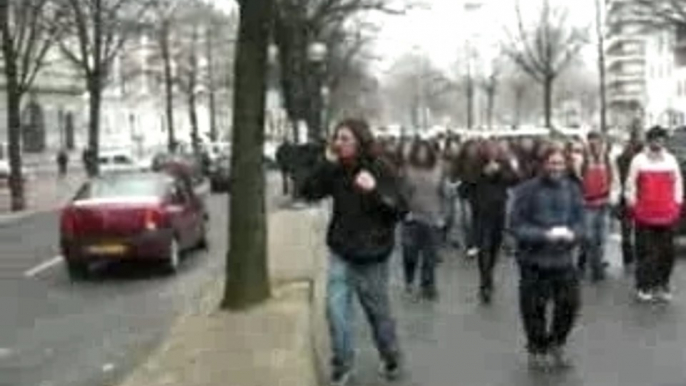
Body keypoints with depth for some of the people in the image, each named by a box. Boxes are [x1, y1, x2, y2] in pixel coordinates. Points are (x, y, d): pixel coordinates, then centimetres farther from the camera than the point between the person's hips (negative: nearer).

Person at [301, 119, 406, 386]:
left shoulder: (380, 170, -14)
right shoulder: (335, 170, -1)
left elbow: (400, 210, -17)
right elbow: (309, 193, -10)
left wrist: (374, 190, -32)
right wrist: (326, 163, -18)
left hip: (371, 256, -3)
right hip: (340, 253, 4)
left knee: (378, 312, 11)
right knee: (336, 309, -2)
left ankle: (391, 358, 35)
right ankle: (342, 364, 16)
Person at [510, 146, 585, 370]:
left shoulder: (572, 189, 1)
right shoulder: (528, 189, -12)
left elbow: (580, 221, 5)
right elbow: (517, 226, -13)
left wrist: (572, 234, -17)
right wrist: (546, 235, -23)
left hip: (563, 259, 4)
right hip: (534, 260, -4)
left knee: (569, 304, 9)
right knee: (534, 309, 6)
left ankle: (556, 345, 34)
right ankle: (537, 351, 30)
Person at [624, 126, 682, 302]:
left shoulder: (671, 160, 9)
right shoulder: (638, 160, 0)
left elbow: (677, 183, 13)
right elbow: (630, 184, 1)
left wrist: (677, 205, 8)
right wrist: (633, 206, -1)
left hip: (667, 215, 3)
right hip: (644, 215, -3)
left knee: (667, 252, 5)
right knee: (645, 251, -1)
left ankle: (662, 285, 17)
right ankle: (644, 287, 6)